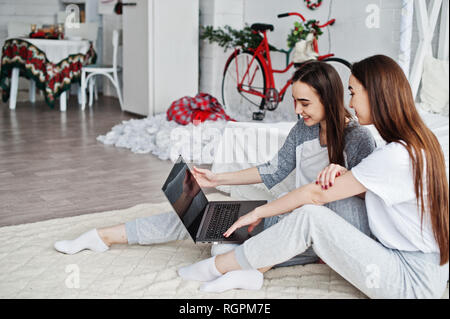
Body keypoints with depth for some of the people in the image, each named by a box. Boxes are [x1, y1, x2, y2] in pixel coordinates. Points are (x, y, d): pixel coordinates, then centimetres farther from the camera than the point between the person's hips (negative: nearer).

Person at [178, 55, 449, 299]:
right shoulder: (421, 142, 7)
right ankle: (253, 270, 1)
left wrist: (258, 212, -6)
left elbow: (317, 193, -18)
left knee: (309, 216, -20)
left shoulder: (396, 155, -24)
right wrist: (344, 175, -8)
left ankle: (218, 266, -4)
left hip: (414, 282, -9)